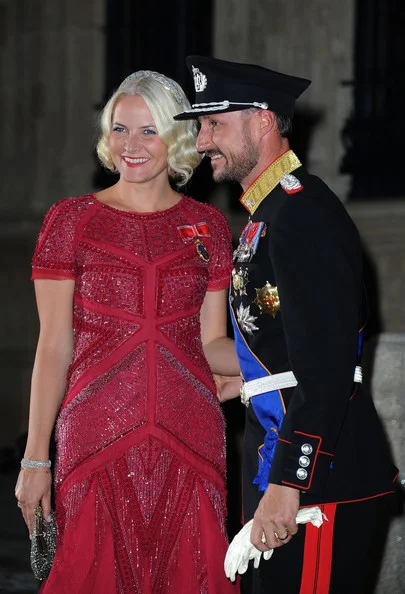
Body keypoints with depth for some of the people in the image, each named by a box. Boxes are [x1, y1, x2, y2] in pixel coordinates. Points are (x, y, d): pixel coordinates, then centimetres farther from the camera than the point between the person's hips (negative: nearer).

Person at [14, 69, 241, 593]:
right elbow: (54, 346, 1)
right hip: (98, 435, -2)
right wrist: (35, 458, -2)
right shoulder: (71, 220, 3)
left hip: (190, 441, 2)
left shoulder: (207, 226, 9)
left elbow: (211, 344, 10)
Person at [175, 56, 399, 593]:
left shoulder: (302, 212, -16)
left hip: (318, 474, -11)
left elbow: (326, 367, -24)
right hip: (276, 469, 11)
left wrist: (286, 485, -26)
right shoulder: (270, 212, 17)